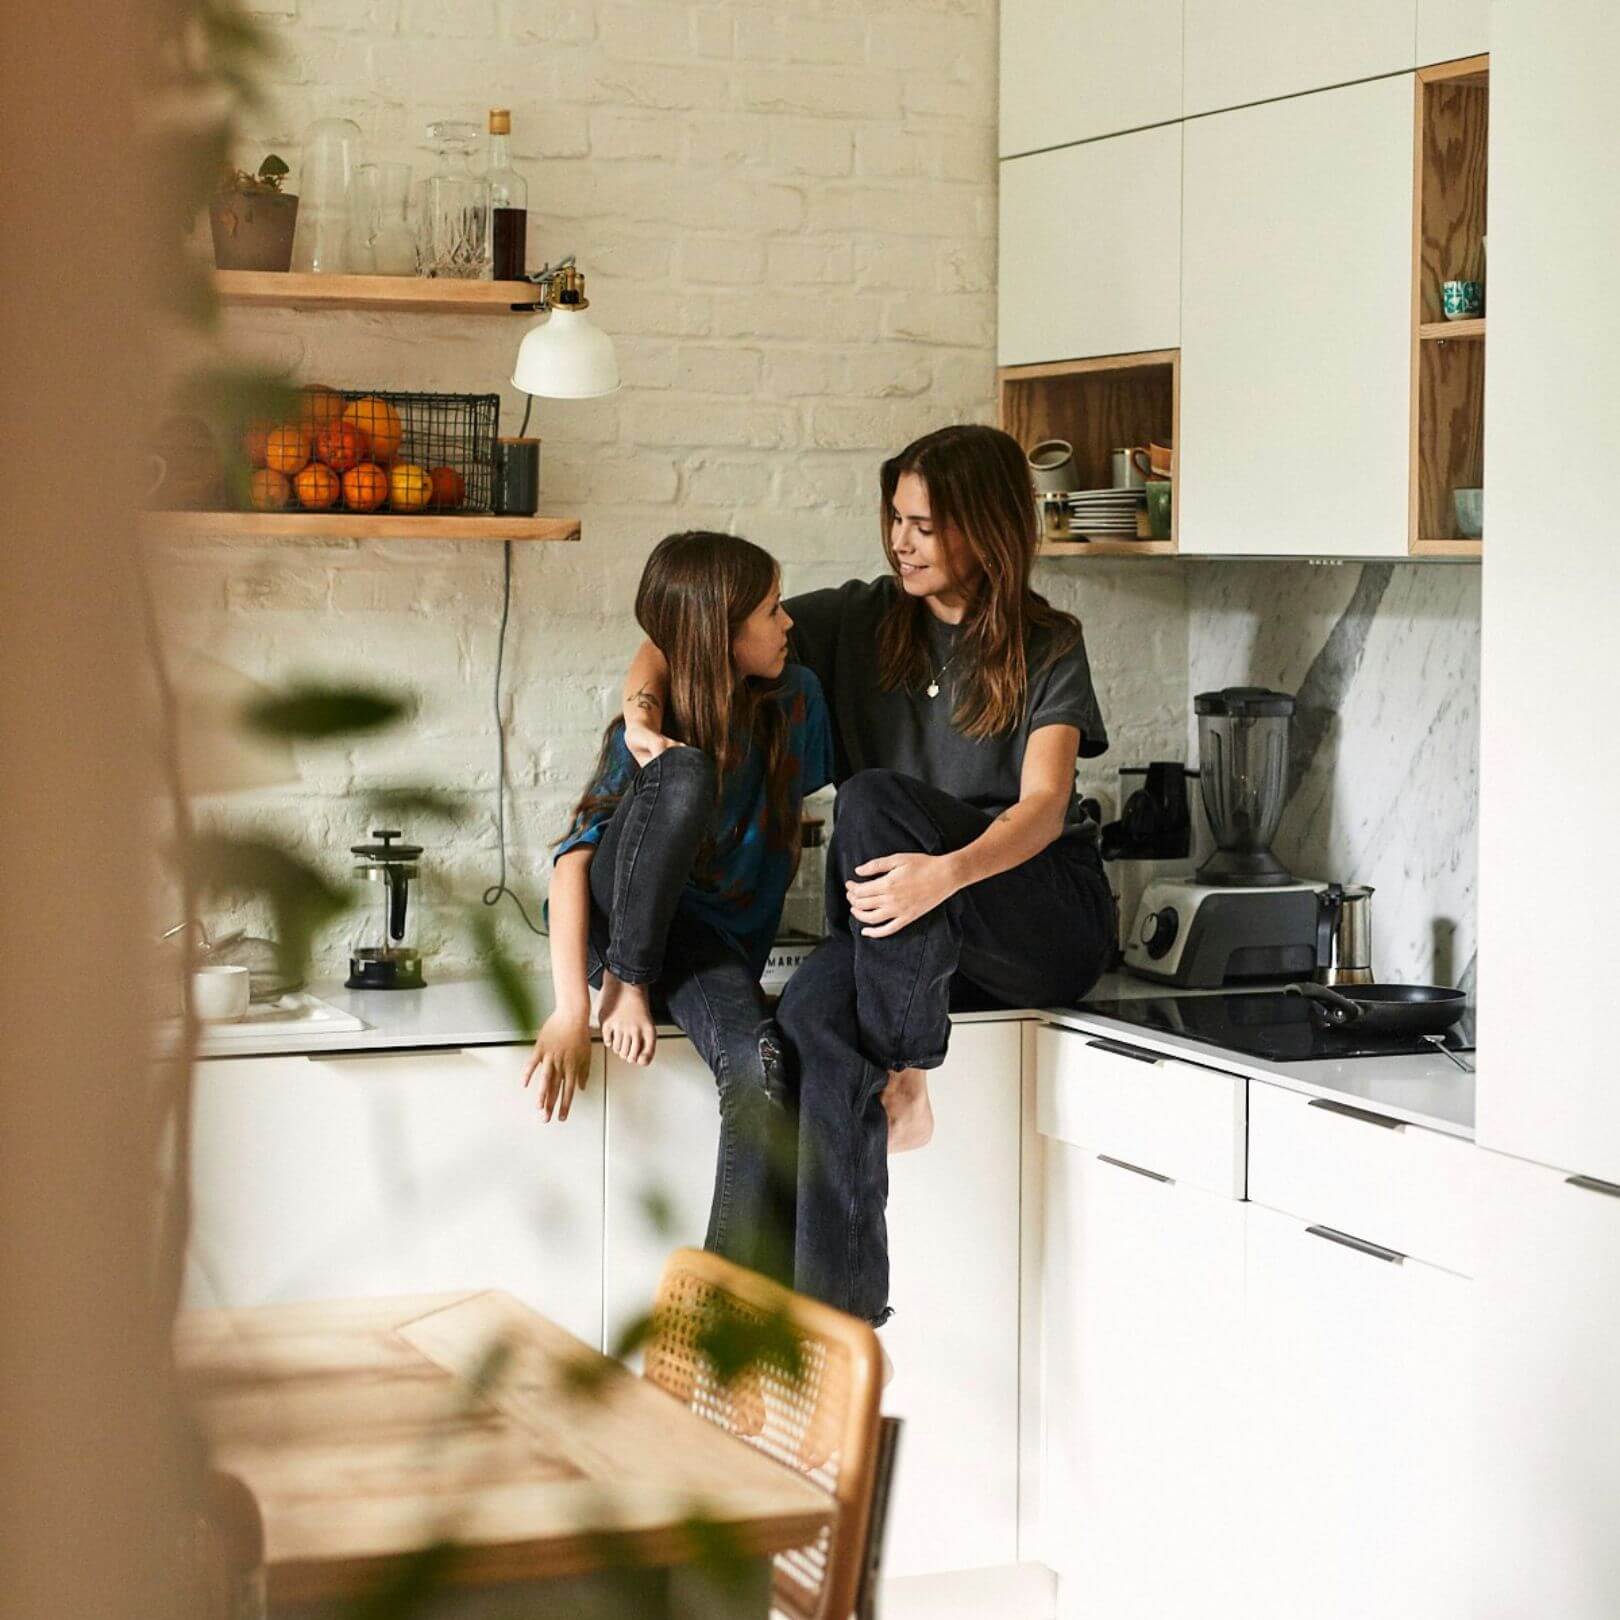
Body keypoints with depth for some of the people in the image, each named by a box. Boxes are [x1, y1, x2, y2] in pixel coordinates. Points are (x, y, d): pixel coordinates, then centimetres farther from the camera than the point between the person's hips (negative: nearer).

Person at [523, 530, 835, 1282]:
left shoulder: (795, 699, -1)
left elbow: (791, 812, 16)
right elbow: (574, 859, -23)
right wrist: (572, 1009, -33)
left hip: (725, 939, 3)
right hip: (626, 918, -3)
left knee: (761, 1065, -34)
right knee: (686, 776, -33)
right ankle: (624, 982, -21)